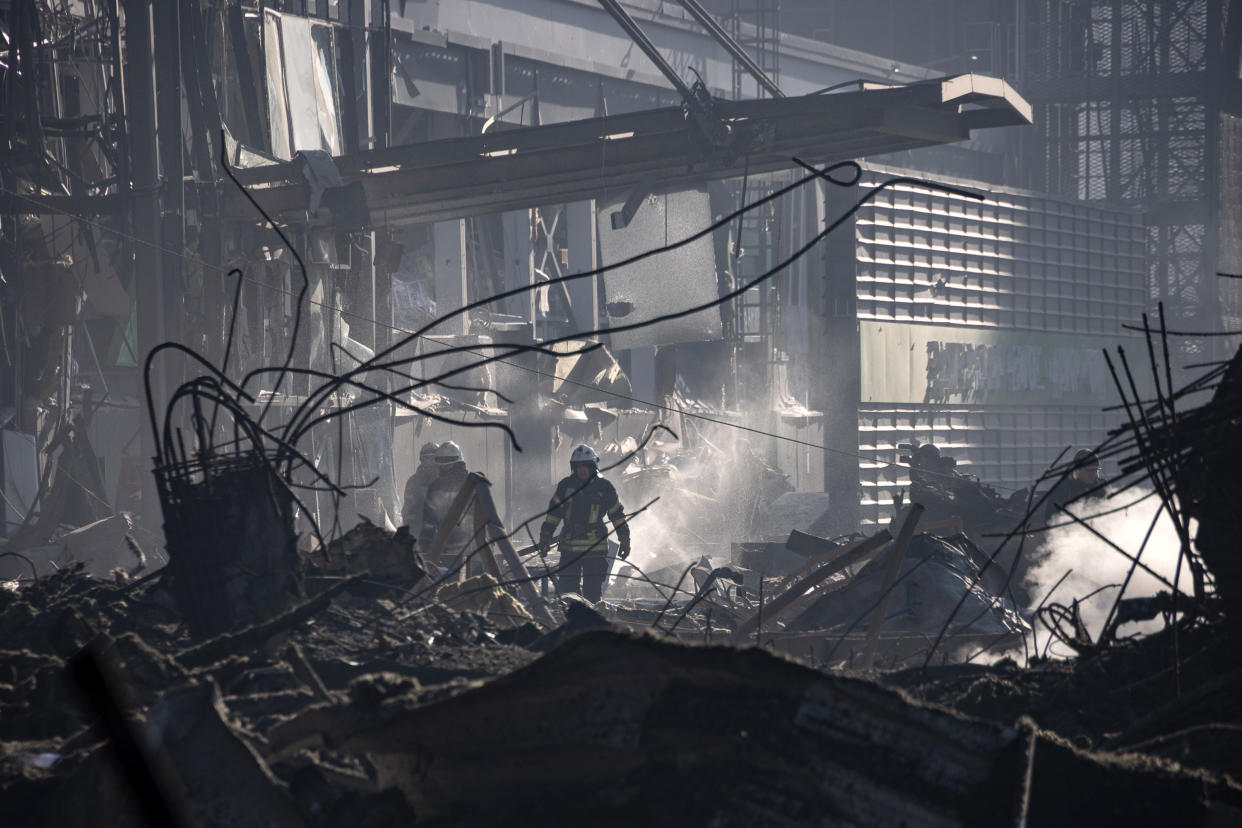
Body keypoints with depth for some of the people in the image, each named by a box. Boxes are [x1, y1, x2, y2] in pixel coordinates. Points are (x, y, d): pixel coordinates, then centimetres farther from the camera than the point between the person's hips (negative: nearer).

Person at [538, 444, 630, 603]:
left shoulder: (604, 488, 2)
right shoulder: (566, 486, 5)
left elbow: (618, 515, 10)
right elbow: (554, 512, 11)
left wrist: (624, 542, 10)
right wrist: (545, 537, 7)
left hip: (596, 548, -2)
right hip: (569, 547, 2)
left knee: (593, 590, -1)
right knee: (567, 588, 0)